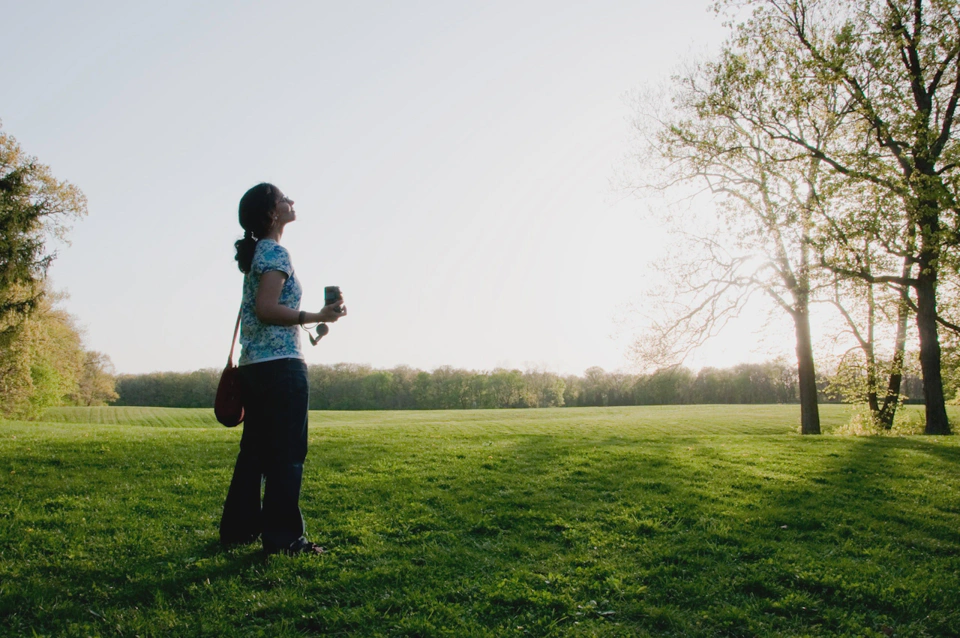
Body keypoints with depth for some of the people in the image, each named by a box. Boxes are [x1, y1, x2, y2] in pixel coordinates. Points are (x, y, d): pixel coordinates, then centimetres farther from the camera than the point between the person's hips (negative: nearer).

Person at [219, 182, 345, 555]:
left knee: (255, 449, 14)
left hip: (253, 364, 10)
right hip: (280, 364, -10)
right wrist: (319, 317, -19)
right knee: (288, 452, -5)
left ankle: (239, 526, 21)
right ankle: (283, 536, -2)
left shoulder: (256, 252, 18)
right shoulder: (276, 252, -10)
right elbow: (266, 308, -19)